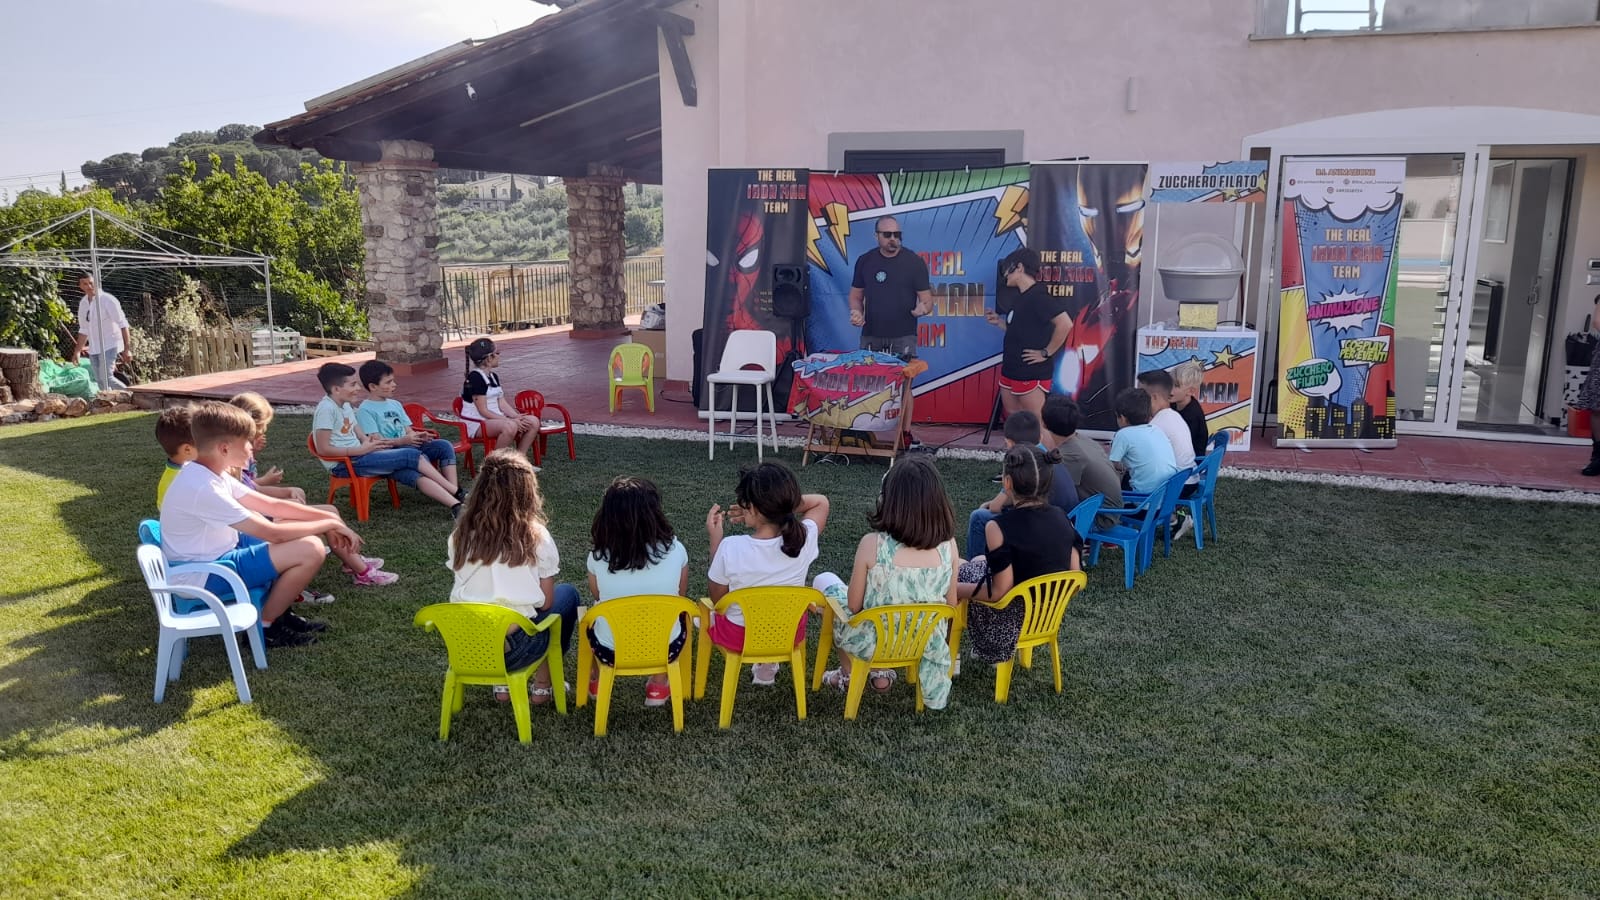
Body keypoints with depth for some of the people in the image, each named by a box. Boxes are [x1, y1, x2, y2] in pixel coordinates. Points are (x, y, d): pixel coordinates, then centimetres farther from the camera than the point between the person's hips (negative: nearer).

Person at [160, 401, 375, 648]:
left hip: (216, 555, 10)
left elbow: (272, 505, 6)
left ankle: (277, 611, 17)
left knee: (300, 531, 12)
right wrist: (330, 524, -16)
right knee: (311, 550, -20)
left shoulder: (209, 473, 2)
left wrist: (328, 519, -3)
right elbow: (272, 533, -27)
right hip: (201, 576, -10)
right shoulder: (202, 488, -28)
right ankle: (264, 626, -2)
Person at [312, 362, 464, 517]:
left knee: (413, 473, -14)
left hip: (358, 456, 8)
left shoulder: (345, 405, 14)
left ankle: (455, 505, -23)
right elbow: (323, 449, -19)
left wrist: (372, 442, -7)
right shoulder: (326, 409, -14)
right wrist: (361, 450, -19)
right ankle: (456, 493, -9)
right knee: (411, 455, -16)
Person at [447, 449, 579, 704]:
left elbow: (465, 589, 10)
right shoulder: (535, 536, -8)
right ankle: (542, 685, 28)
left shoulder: (460, 534, 0)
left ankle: (503, 684, 26)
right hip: (513, 650, -4)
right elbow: (546, 602, -1)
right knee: (567, 595, 22)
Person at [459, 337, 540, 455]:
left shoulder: (493, 376, 14)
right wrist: (511, 420, -21)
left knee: (534, 422, -9)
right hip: (477, 424, -9)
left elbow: (502, 405, 9)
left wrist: (517, 417, -10)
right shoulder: (475, 377, -13)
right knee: (510, 426, -37)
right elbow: (483, 411, -17)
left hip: (495, 419, 9)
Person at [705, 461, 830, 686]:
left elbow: (716, 598, -11)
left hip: (738, 637, 0)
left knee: (707, 609, 32)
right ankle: (767, 666, 34)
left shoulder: (731, 548, -31)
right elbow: (821, 502, -1)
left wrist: (715, 538, -12)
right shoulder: (804, 539, -25)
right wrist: (778, 504, -11)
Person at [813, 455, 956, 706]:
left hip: (874, 642, -3)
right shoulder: (948, 546, -15)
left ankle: (847, 675, 34)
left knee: (825, 581, 24)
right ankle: (881, 672, 32)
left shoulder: (872, 544, -25)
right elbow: (951, 604, -2)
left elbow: (854, 605, -13)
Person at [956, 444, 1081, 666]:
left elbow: (999, 592, -24)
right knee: (979, 562, 29)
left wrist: (952, 588, -11)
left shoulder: (999, 527, -27)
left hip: (1011, 621, -6)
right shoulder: (1062, 519, -8)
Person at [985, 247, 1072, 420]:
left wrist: (1046, 353, -21)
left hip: (1031, 374, -10)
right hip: (1011, 371, 10)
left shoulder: (1038, 296, -16)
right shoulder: (1023, 298, 13)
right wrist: (999, 322, 12)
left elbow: (1065, 324, -27)